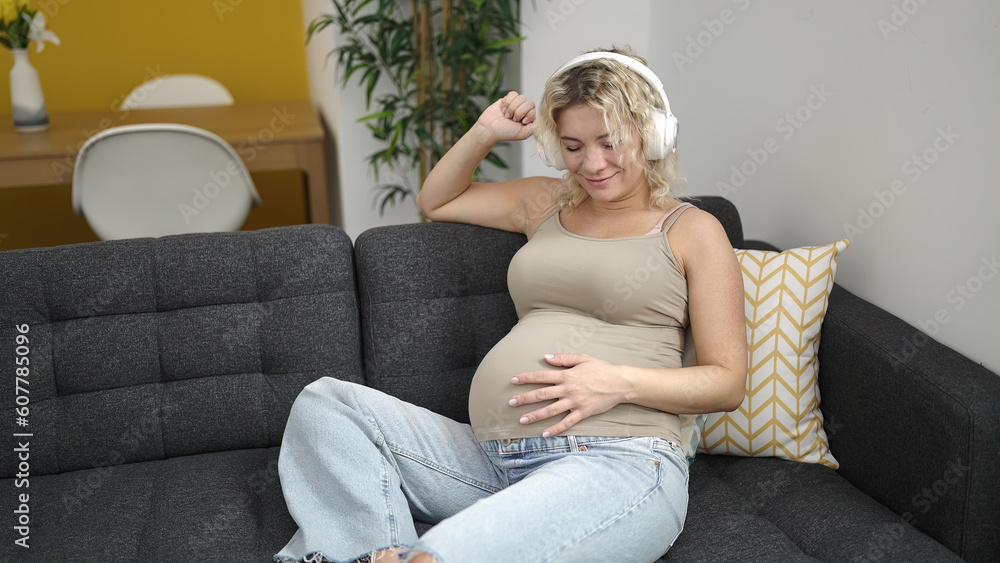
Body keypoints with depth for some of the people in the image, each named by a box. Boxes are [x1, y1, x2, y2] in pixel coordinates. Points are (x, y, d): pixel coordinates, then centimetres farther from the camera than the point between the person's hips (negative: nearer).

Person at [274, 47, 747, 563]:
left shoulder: (692, 230, 7)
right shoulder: (546, 204, 22)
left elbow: (728, 382, 3)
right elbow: (434, 202, 35)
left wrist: (621, 382, -14)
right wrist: (485, 132, 19)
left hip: (618, 464, -7)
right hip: (493, 461, 7)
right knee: (324, 404, -7)